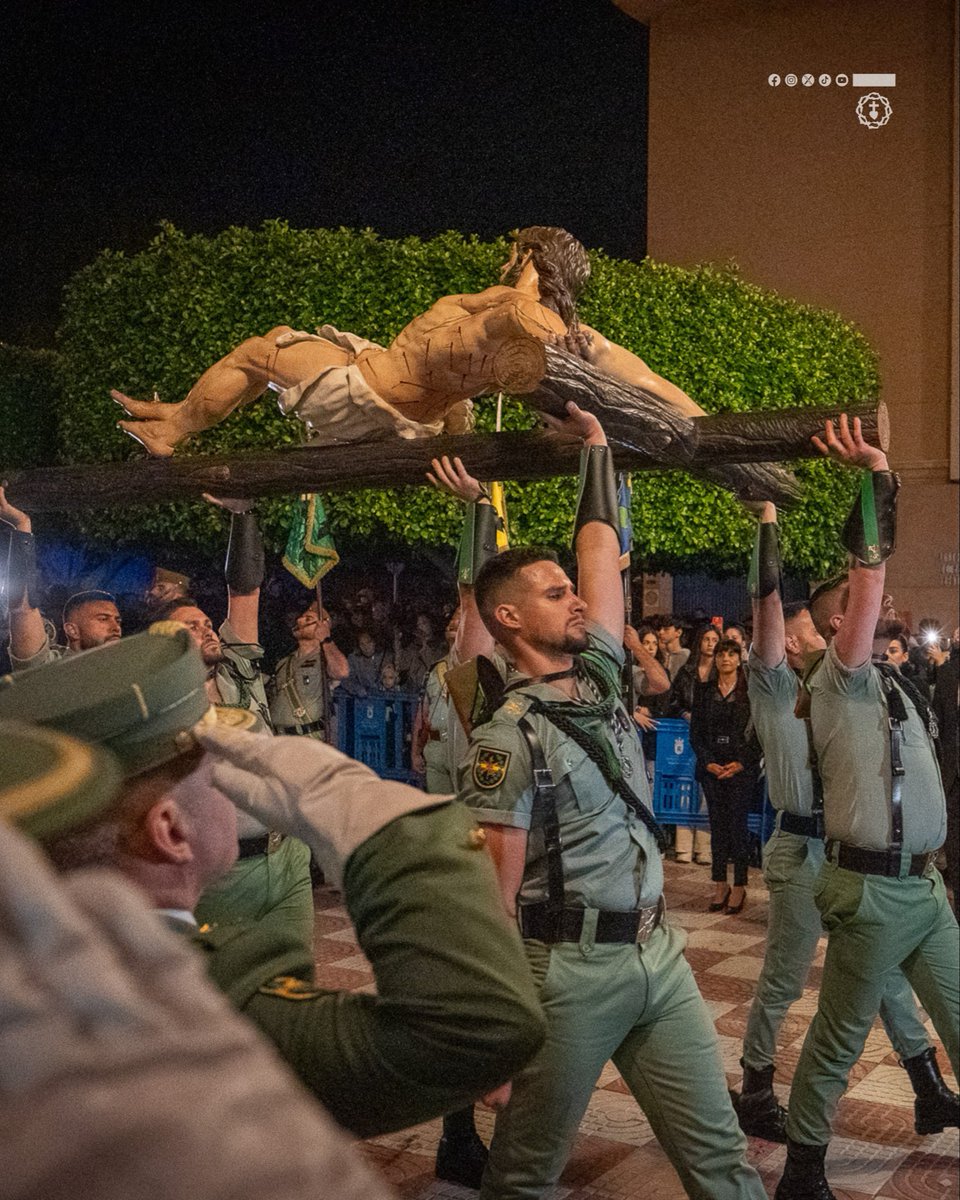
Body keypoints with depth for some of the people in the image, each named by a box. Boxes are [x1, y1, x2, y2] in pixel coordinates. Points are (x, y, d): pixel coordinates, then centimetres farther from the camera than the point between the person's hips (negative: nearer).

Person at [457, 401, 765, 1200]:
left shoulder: (598, 674, 6)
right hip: (572, 969, -6)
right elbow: (494, 893, -13)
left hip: (660, 951, 7)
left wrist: (596, 442, 13)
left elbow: (603, 549, 12)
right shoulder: (507, 737, -14)